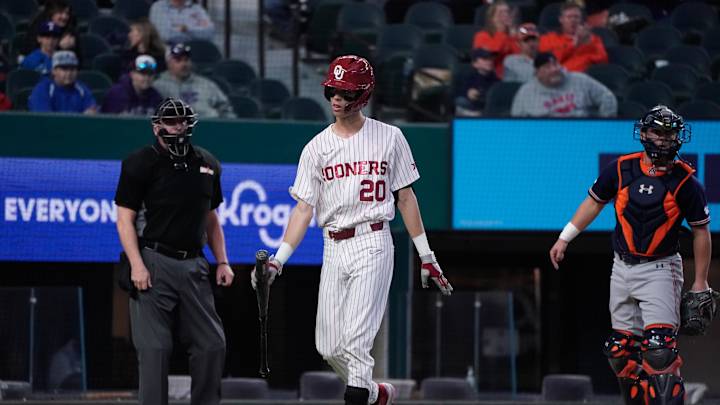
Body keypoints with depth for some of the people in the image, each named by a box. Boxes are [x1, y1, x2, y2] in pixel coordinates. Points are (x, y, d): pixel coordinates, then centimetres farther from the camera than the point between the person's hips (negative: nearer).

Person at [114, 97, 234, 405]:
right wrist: (137, 265, -17)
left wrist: (222, 261, 12)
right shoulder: (140, 163, -2)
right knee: (155, 348, -8)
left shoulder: (207, 163, 14)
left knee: (212, 344, 2)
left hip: (194, 266, 5)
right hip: (154, 264, -5)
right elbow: (125, 218, -6)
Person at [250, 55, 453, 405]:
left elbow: (405, 198, 8)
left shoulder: (389, 138, 3)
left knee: (356, 340, -16)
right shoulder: (316, 148, 7)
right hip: (333, 250, 4)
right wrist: (277, 260, -10)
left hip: (373, 246, -4)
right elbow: (304, 208, 2)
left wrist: (426, 257, 6)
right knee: (329, 347, 3)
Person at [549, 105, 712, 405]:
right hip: (623, 268, 4)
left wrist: (700, 281, 2)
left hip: (660, 270, -4)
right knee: (621, 349, 8)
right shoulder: (621, 169, -1)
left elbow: (700, 232, 0)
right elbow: (595, 201, 14)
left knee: (660, 349, -19)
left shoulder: (685, 181, -8)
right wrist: (564, 239, 13)